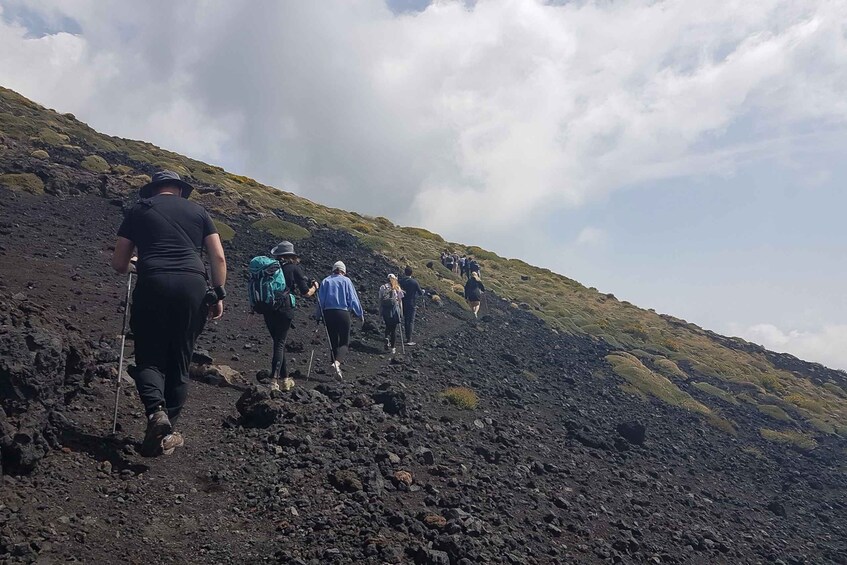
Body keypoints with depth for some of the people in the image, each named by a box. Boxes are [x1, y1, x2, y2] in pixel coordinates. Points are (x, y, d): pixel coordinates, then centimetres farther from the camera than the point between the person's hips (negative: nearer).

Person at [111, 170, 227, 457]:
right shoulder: (197, 211, 19)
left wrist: (129, 268, 38)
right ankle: (167, 433, 12)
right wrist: (219, 294, 15)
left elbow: (118, 263, 17)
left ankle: (156, 412, -20)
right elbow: (218, 257, 10)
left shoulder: (139, 210, 17)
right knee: (179, 362, 10)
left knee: (150, 358, 6)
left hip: (153, 284, -1)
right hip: (194, 285, 1)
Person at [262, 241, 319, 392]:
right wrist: (314, 286, 20)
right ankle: (274, 381, -15)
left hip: (267, 310, 4)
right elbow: (306, 293, 1)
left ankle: (286, 379, 24)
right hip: (284, 310, -4)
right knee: (280, 344, -1)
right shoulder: (295, 268, 0)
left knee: (279, 343, 16)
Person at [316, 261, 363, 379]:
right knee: (344, 342, 0)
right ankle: (337, 361, -24)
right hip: (343, 313, -3)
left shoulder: (325, 281, 9)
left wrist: (318, 315, 11)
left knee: (333, 341, 13)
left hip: (327, 313, 3)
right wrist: (361, 314, 8)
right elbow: (353, 299, -1)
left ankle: (335, 361, 12)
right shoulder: (346, 281, 1)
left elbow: (320, 300, 6)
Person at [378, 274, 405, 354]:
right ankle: (393, 347, 9)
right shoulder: (397, 288, 0)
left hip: (385, 309, 2)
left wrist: (380, 311, 9)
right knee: (393, 329, 7)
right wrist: (401, 312, 4)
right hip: (394, 308, -2)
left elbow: (380, 300, 4)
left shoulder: (382, 287, 5)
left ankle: (387, 338, -4)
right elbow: (400, 300, -1)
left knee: (388, 326, 21)